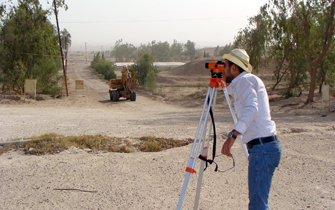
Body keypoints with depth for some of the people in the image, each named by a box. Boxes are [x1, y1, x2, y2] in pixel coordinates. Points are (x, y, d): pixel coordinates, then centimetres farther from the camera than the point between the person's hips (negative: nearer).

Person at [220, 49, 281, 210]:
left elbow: (251, 109, -26)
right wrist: (226, 82, 30)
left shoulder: (245, 80, -8)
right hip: (262, 147, 10)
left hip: (262, 148, -10)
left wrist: (232, 135, -34)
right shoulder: (243, 82, 20)